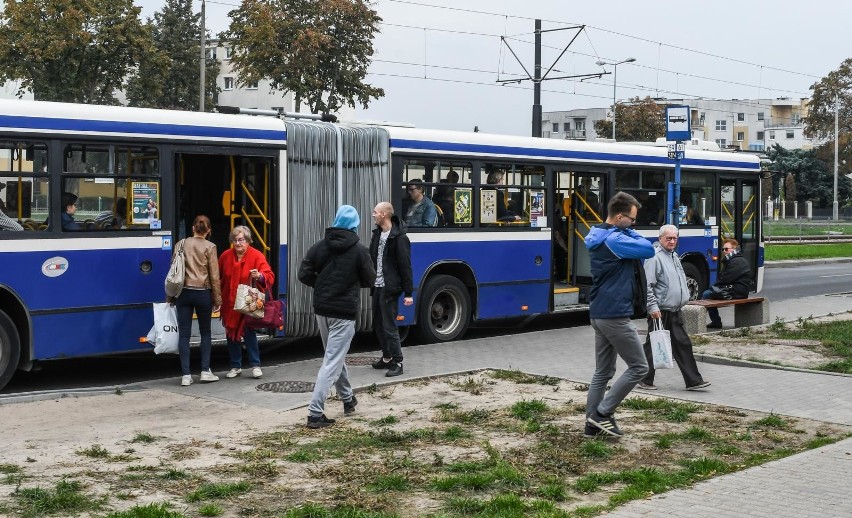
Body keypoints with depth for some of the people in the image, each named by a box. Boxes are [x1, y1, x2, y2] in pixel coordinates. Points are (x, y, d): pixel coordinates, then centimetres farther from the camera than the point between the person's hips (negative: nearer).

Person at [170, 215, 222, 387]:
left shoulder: (181, 244, 4)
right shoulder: (210, 247, -4)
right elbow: (214, 276, -4)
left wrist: (172, 296, 13)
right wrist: (217, 299, 3)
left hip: (183, 292, 2)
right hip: (203, 293, -2)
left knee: (184, 334, 3)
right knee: (205, 333, 13)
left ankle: (185, 375, 0)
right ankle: (205, 371, 10)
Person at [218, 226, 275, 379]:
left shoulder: (256, 256, -9)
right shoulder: (225, 256, 1)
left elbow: (270, 277, -17)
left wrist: (260, 276, -39)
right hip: (229, 303, 4)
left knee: (249, 332, -8)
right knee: (231, 334, 7)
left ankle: (255, 365, 4)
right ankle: (235, 366, 20)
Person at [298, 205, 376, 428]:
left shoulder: (319, 246, 1)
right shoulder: (359, 250, -8)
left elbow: (304, 275, 0)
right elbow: (369, 280, 0)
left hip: (321, 309, 5)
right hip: (344, 312, -5)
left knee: (335, 355, 23)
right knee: (333, 361, -5)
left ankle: (348, 399, 38)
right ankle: (315, 412, -13)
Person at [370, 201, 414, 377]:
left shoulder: (399, 237, -14)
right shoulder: (377, 234, 11)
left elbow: (405, 265, -15)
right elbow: (372, 258, 12)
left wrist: (408, 293, -15)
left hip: (389, 289, -8)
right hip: (377, 287, 8)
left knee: (389, 327, -5)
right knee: (378, 325, 16)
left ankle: (397, 362, 5)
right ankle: (387, 357, 30)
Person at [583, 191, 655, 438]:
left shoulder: (599, 237, 14)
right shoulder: (614, 240, -17)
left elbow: (636, 250, 16)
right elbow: (648, 249, -18)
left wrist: (627, 233, -4)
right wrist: (630, 232, -4)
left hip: (600, 314, 10)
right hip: (615, 315, -10)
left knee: (603, 372, 13)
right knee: (638, 367, -1)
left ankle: (593, 423, 14)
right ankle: (603, 413, -2)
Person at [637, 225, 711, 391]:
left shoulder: (674, 257, 16)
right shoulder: (654, 257, -13)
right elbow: (647, 285, -18)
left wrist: (684, 298, 23)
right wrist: (653, 307, -21)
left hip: (675, 311, 9)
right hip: (660, 312, -9)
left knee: (683, 344, 7)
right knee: (653, 346, 1)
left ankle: (693, 380, 9)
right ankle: (645, 381, 11)